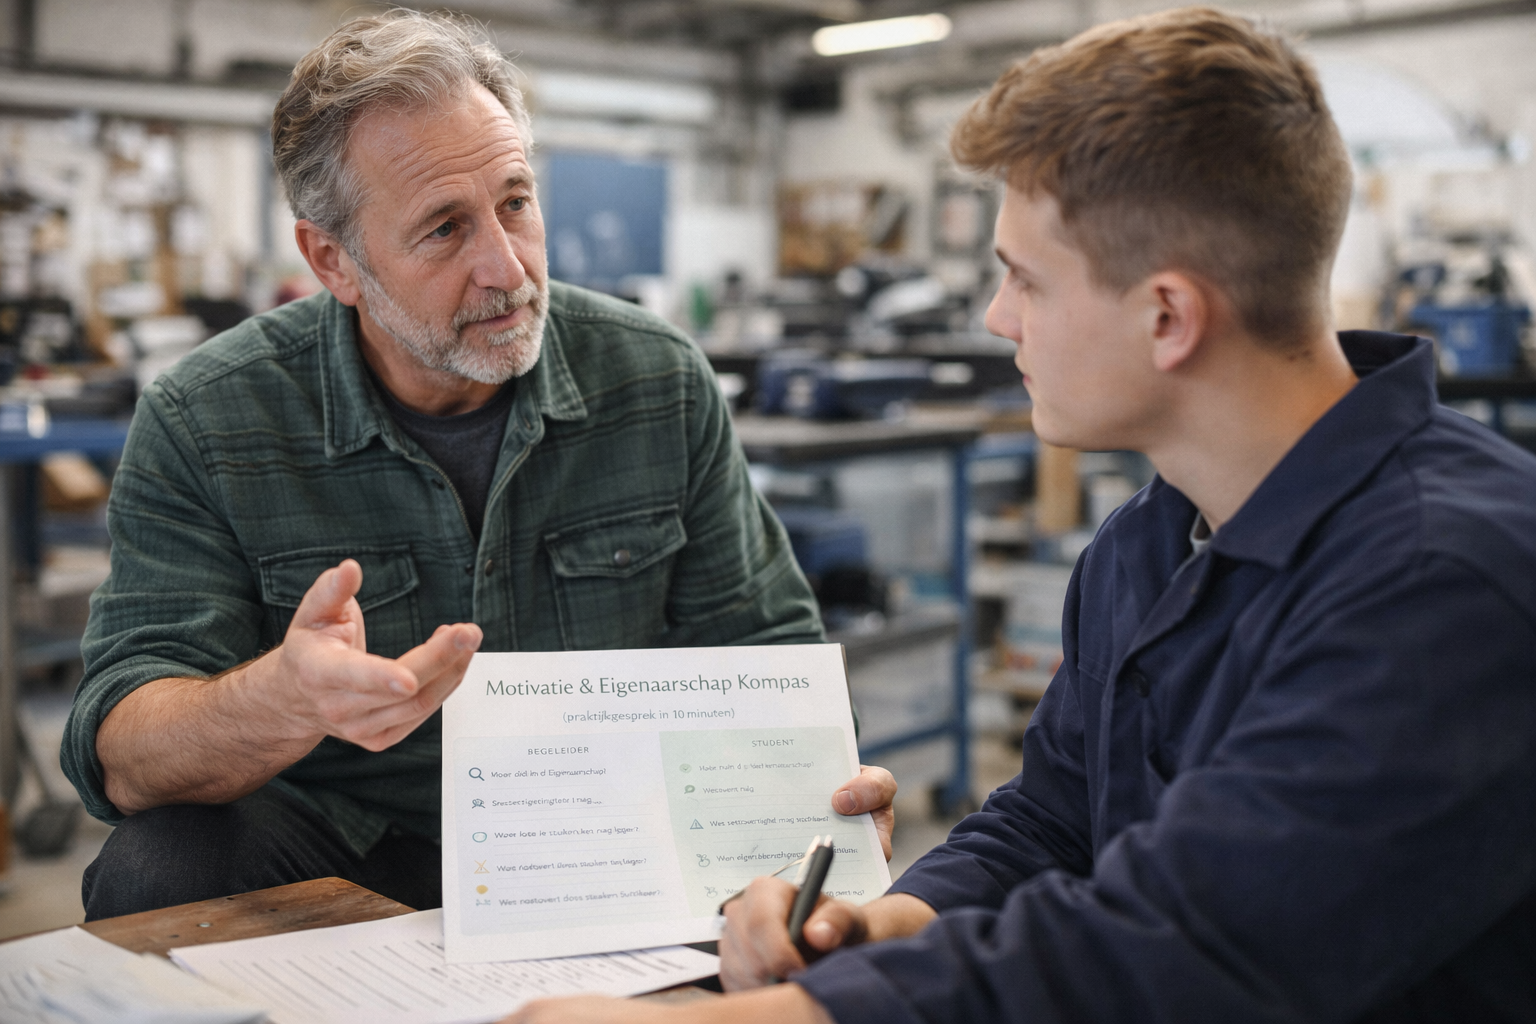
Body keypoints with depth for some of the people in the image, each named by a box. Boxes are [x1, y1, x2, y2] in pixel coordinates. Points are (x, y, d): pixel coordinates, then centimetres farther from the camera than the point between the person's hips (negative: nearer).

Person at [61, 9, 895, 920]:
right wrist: (287, 701, -39)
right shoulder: (202, 426, -10)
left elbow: (767, 649, 4)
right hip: (339, 841, -1)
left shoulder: (665, 383, -3)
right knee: (158, 871, -30)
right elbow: (121, 755, -15)